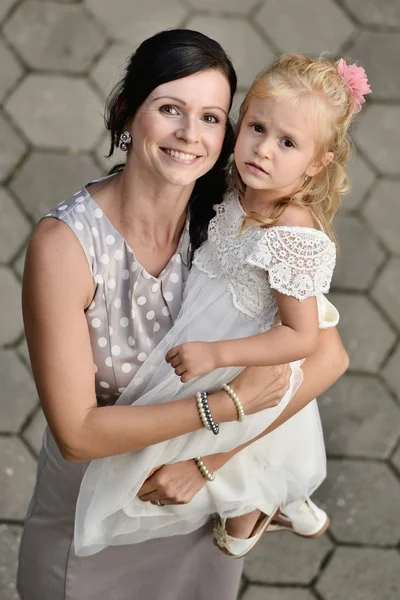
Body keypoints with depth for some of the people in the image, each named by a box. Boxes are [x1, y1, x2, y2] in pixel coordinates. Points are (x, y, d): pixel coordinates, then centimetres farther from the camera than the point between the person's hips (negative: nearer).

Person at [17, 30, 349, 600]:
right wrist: (230, 403, -31)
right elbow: (76, 432, -28)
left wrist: (212, 457, -25)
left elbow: (328, 355, -19)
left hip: (207, 491, 3)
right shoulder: (64, 244, -29)